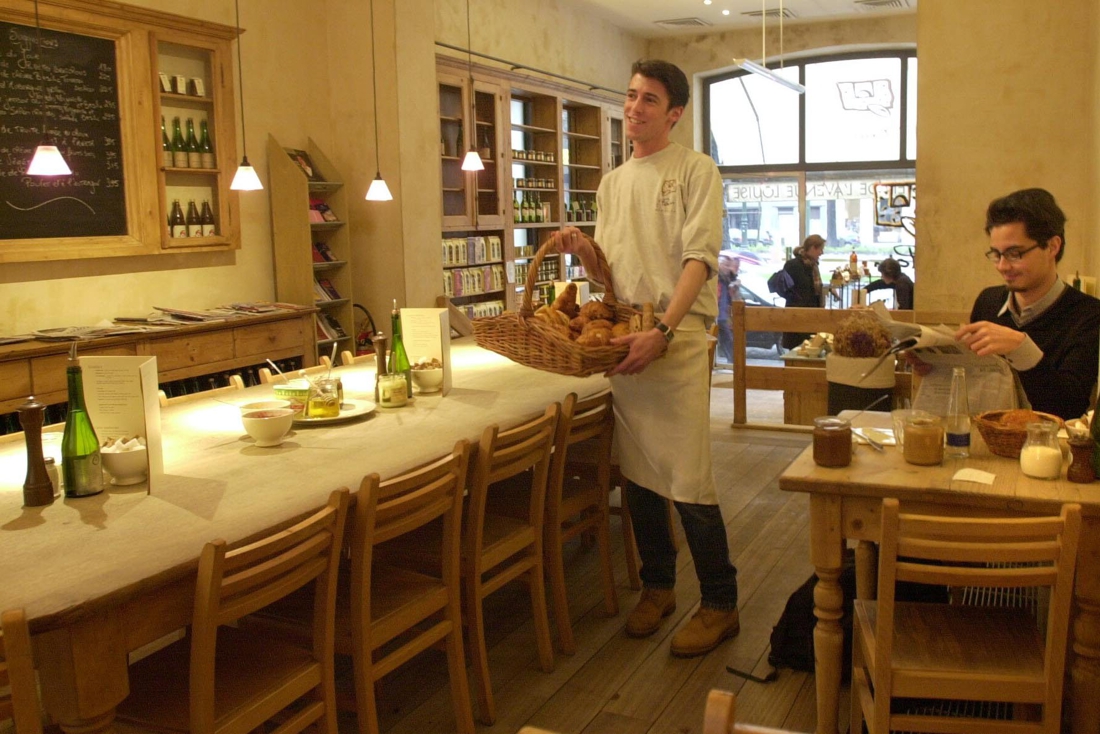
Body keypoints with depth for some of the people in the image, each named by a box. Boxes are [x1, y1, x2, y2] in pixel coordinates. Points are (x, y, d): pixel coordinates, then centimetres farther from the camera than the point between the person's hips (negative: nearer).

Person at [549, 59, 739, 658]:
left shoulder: (695, 171, -1)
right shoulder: (612, 184, 18)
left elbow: (699, 259, -12)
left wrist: (662, 332, -24)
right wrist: (581, 250, -1)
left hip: (678, 340, -6)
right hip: (622, 339, 6)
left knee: (688, 479, -7)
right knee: (638, 473, 11)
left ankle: (720, 604, 8)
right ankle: (658, 586, 27)